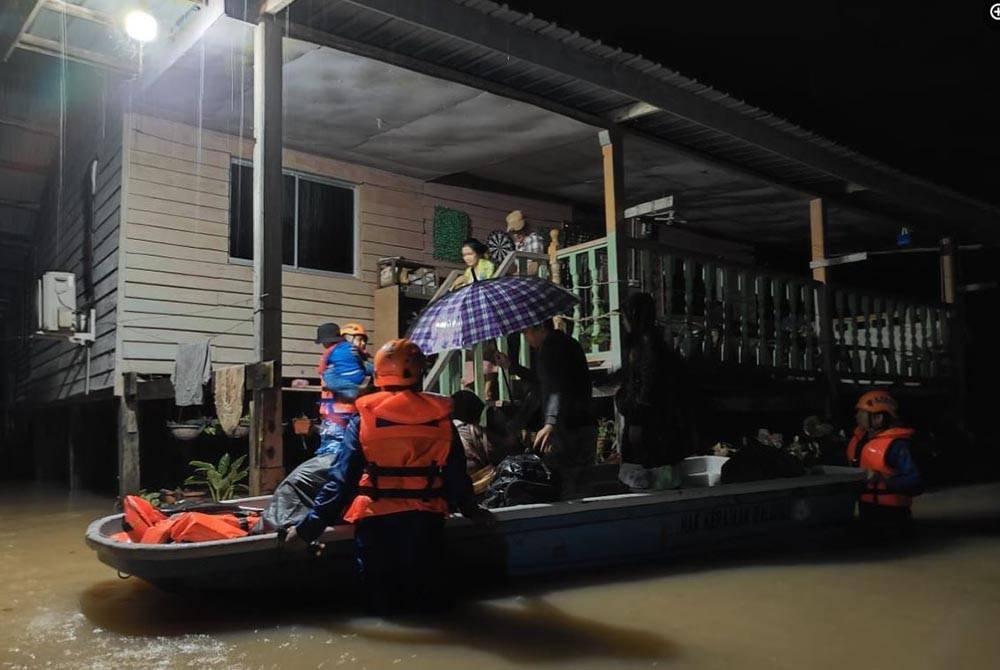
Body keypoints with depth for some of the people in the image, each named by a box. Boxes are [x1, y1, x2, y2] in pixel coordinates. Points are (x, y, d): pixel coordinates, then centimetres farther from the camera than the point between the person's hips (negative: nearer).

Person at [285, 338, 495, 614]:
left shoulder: (364, 419, -6)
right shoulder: (440, 416, -2)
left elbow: (341, 479, -9)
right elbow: (456, 474, 5)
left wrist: (308, 527, -2)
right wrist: (471, 510, 22)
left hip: (378, 522, -1)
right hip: (425, 521, 1)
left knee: (383, 602, 13)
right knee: (430, 598, 16)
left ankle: (388, 607, -7)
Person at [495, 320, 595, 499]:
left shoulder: (550, 347, -12)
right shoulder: (566, 343, 20)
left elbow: (557, 387, -28)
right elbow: (544, 380, 33)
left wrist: (551, 423, -41)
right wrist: (511, 366, 36)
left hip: (567, 429, -10)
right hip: (586, 426, 10)